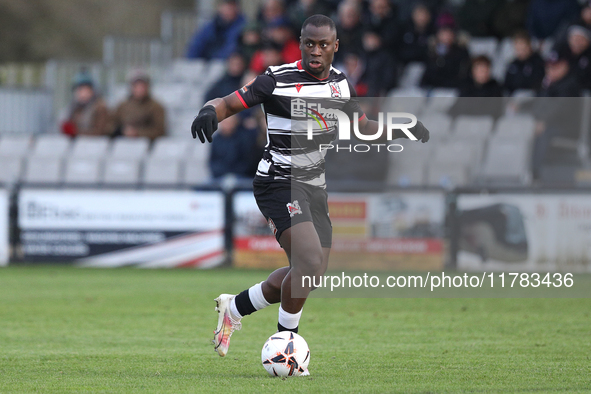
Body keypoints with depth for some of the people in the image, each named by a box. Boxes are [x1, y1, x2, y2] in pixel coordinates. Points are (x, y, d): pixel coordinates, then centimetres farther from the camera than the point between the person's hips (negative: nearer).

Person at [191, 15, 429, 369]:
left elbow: (361, 127, 20)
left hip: (315, 187, 7)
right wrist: (210, 112, -34)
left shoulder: (341, 84, 6)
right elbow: (230, 103, -11)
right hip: (280, 183, -7)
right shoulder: (278, 80, -13)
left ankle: (234, 307, 27)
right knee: (310, 260, -24)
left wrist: (399, 130, 5)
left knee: (312, 274, 9)